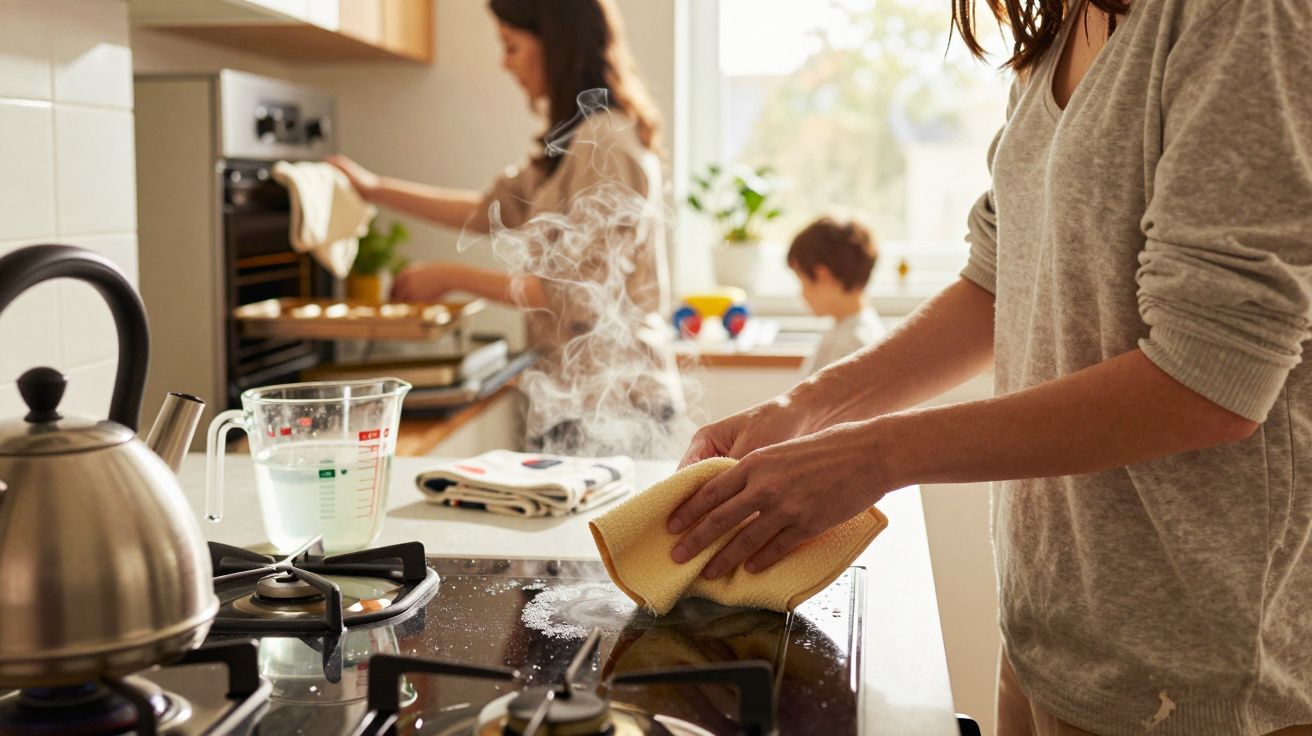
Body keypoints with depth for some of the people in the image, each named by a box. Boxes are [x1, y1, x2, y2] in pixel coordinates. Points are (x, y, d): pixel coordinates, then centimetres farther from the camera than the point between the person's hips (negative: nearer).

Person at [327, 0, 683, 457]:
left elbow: (579, 292, -19)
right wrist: (373, 189, 21)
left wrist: (454, 277, -11)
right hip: (580, 390, 9)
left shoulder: (604, 141, -15)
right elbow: (493, 210, 23)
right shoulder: (575, 139, 15)